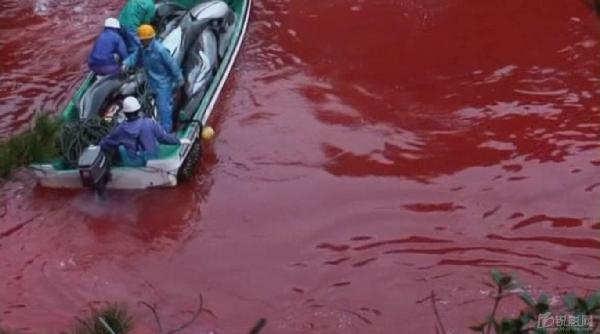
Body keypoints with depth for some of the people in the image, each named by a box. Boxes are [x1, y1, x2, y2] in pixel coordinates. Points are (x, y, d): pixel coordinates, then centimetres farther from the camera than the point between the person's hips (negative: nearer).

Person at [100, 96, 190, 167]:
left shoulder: (120, 129, -18)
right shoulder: (150, 123, -21)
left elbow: (105, 143, -5)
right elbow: (163, 137, -10)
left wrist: (100, 145, 18)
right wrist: (179, 141, 5)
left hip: (131, 164, 0)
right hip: (151, 159, 0)